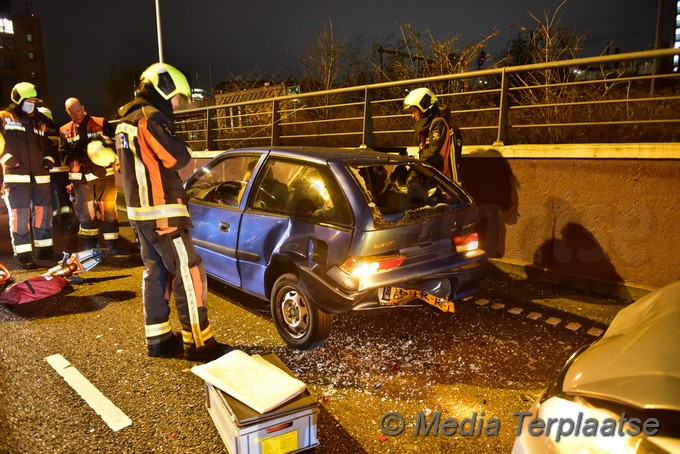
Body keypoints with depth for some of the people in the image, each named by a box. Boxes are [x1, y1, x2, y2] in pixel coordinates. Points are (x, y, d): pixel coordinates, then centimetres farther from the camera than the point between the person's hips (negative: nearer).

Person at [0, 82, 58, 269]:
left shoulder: (39, 122, 15)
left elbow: (48, 145, 24)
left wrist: (49, 159, 10)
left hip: (40, 176, 5)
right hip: (16, 177, -5)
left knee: (43, 213, 9)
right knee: (20, 215, -5)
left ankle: (44, 249, 21)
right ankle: (24, 254, 1)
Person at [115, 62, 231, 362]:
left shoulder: (126, 121, 18)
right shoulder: (151, 118, -14)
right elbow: (178, 158, -17)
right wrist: (181, 147, 2)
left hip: (139, 210, 10)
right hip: (161, 212, -10)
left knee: (156, 272, 14)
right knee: (188, 273, -5)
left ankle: (157, 338, 20)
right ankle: (198, 342, 0)